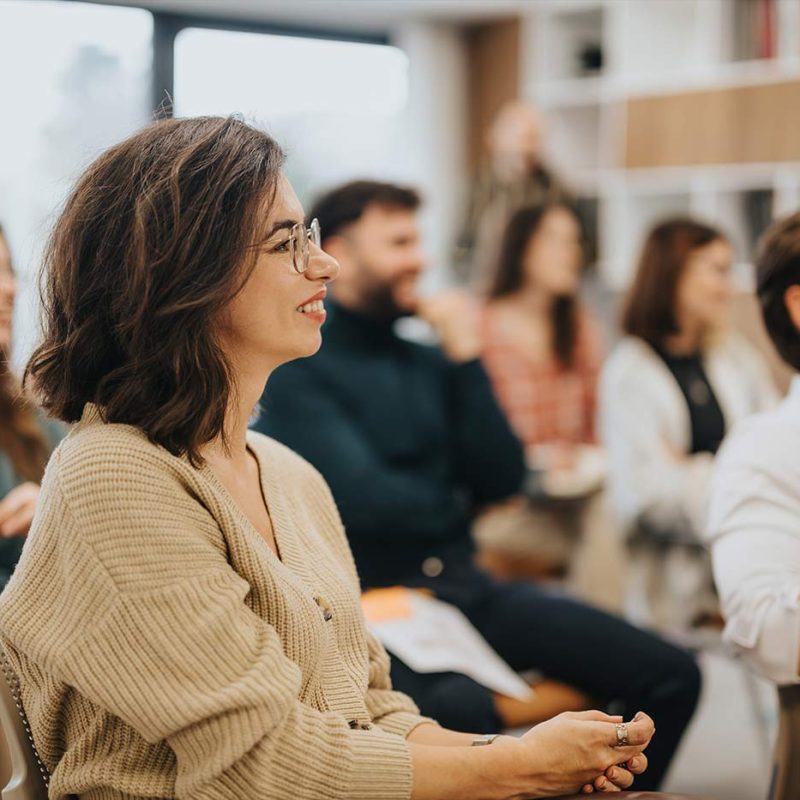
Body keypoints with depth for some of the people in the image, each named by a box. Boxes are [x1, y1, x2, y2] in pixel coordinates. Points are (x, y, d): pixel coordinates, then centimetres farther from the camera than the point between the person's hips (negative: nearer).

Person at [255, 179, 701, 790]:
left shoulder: (431, 362, 13)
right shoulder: (298, 370, -6)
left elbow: (503, 479, 4)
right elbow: (366, 500, -16)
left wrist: (466, 358, -3)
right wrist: (457, 507, 2)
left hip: (466, 587, 7)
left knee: (671, 676, -5)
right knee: (459, 718, -40)